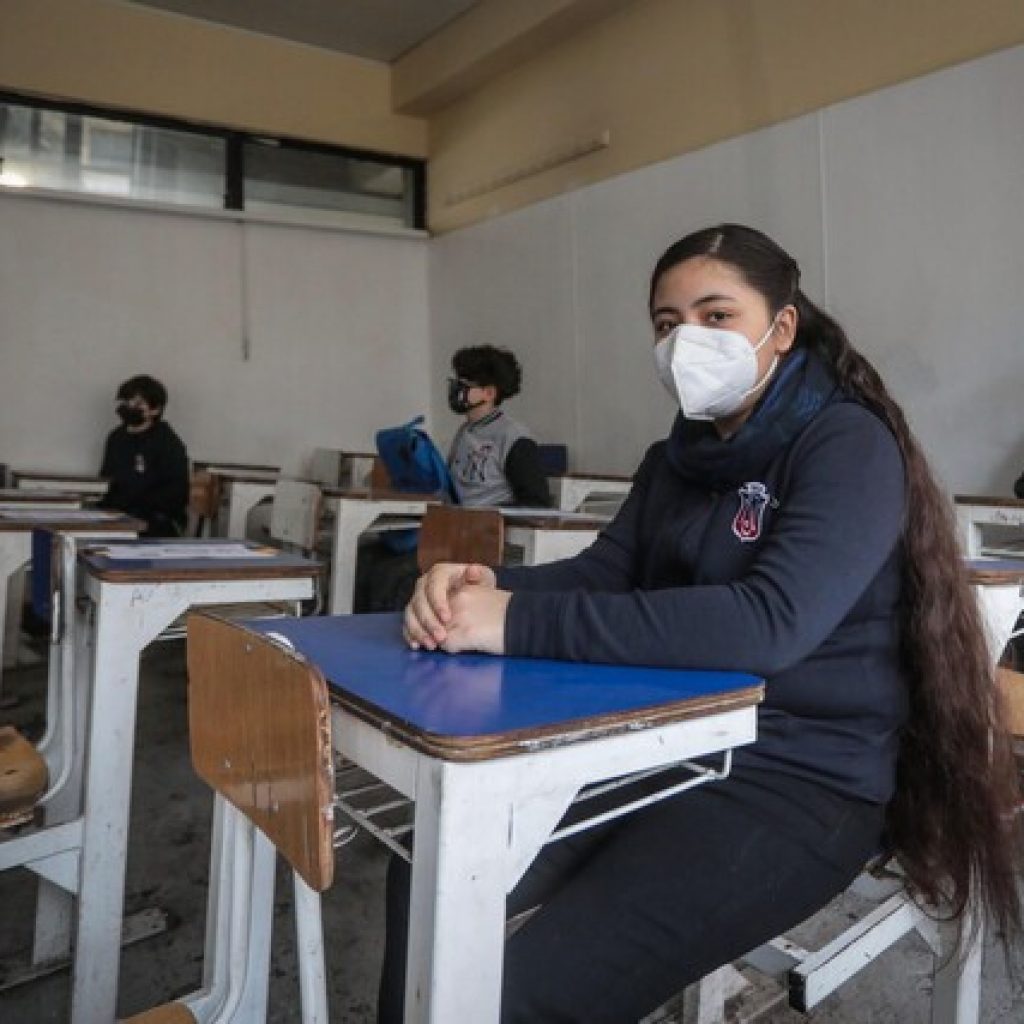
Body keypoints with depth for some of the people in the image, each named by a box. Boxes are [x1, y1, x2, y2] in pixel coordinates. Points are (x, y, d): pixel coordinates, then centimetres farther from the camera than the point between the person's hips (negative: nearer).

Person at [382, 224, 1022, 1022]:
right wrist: (483, 590, -20)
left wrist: (520, 623, -31)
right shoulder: (679, 455, 11)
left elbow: (771, 622, -28)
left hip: (800, 776, -7)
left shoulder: (849, 446, -13)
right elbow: (604, 572, 1)